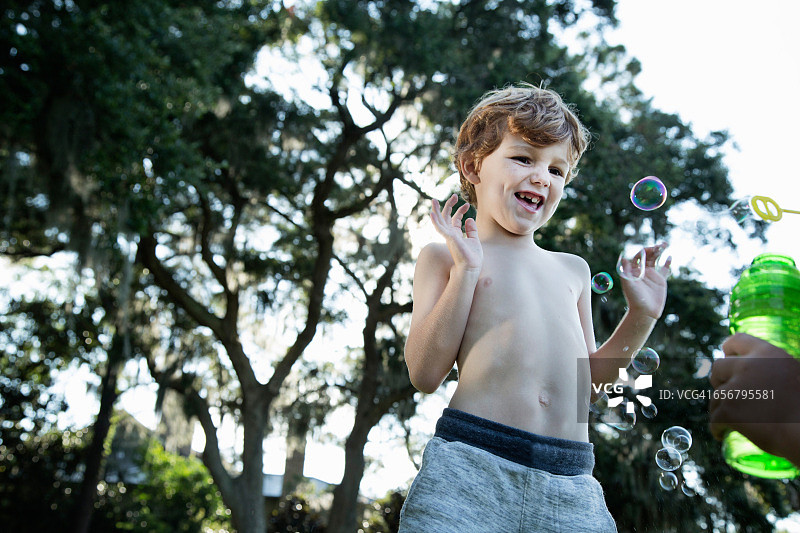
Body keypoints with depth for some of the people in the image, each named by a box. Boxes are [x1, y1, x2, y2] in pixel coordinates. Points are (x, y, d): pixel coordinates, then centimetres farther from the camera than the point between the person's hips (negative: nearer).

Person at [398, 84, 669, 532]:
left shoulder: (572, 269, 22)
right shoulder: (445, 257, 8)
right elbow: (425, 374, -3)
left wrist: (642, 317, 12)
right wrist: (466, 270, -6)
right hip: (472, 461, -4)